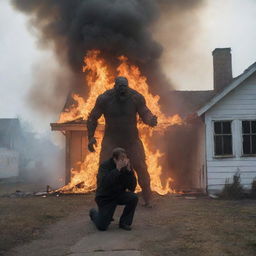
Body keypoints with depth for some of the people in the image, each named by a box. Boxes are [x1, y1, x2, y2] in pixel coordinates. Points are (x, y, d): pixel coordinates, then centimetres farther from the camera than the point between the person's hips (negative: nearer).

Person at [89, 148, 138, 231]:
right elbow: (104, 184, -36)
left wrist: (129, 170, -26)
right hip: (105, 198, -4)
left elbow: (132, 187, -15)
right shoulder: (104, 166, -19)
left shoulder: (126, 167, -8)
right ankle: (94, 213, 25)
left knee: (134, 198, -25)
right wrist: (117, 170, -37)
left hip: (119, 195, 4)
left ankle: (124, 223, -5)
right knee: (102, 226, -10)